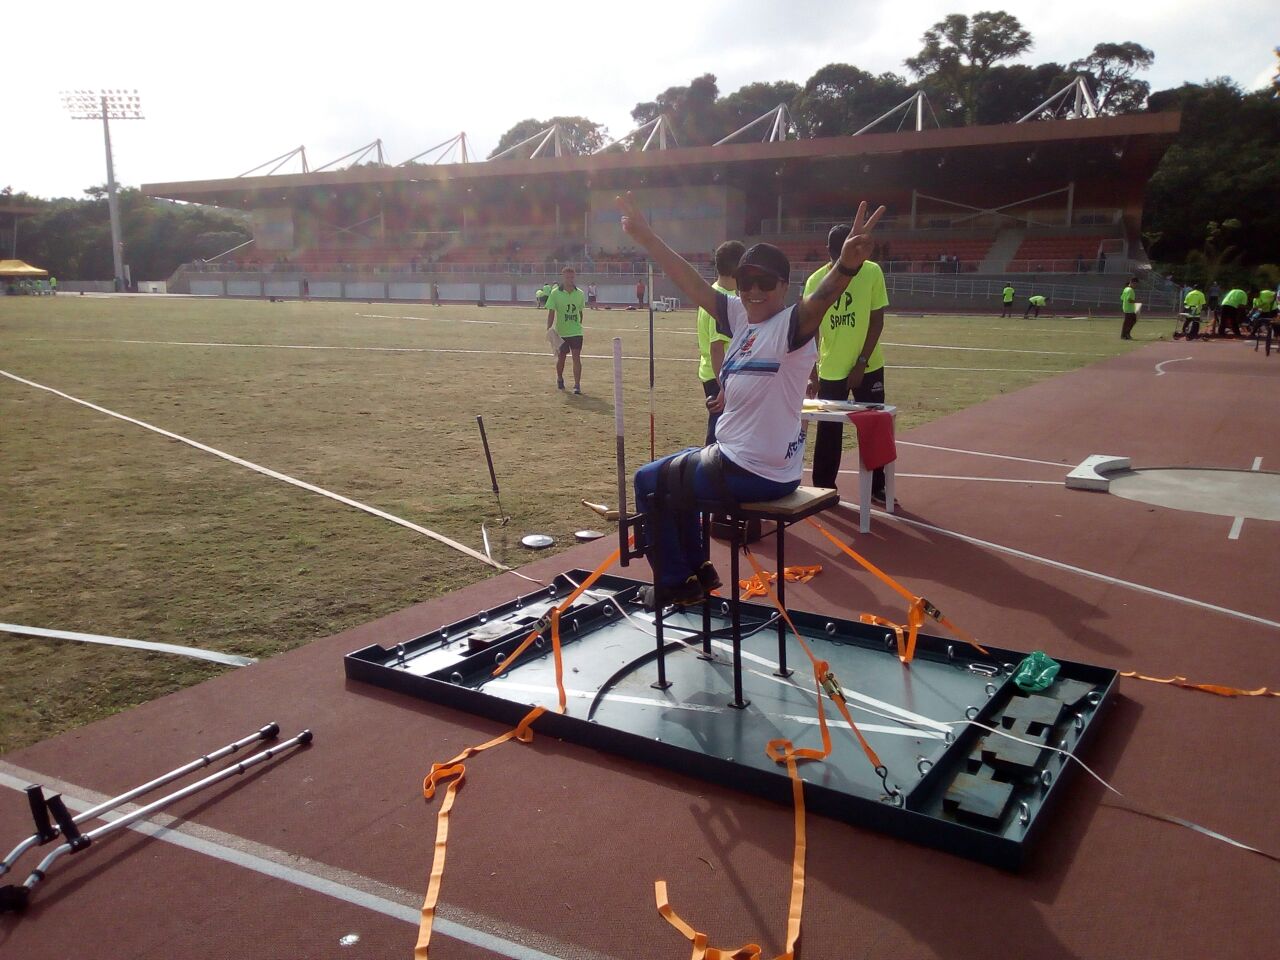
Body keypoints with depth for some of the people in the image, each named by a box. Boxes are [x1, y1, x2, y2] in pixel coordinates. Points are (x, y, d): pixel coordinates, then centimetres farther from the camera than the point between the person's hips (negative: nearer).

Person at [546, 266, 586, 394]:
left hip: (576, 332, 1)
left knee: (576, 357, -9)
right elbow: (551, 312, -8)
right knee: (561, 357, 12)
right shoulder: (555, 293, -6)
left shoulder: (579, 293, 2)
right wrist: (549, 329, -15)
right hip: (560, 332, -1)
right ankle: (559, 379, 37)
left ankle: (577, 385, -5)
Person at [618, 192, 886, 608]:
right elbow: (690, 281, 4)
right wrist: (645, 236, 2)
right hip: (734, 457, 9)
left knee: (649, 480, 7)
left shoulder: (791, 326, -20)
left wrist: (847, 264, -62)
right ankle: (696, 569, 38)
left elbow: (820, 299, -42)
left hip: (754, 474, -9)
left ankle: (673, 584, 22)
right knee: (675, 471, 30)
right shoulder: (740, 316, 2)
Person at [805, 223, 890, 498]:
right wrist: (812, 374, -7)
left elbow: (877, 321, -8)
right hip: (830, 370, 0)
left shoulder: (872, 272, -11)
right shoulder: (816, 281, -9)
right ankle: (823, 491, 17)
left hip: (868, 367, 0)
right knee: (828, 432, 4)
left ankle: (876, 487, 23)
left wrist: (861, 363, -14)